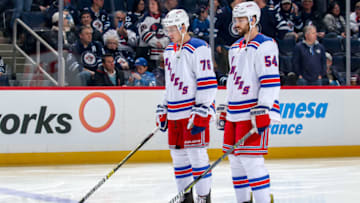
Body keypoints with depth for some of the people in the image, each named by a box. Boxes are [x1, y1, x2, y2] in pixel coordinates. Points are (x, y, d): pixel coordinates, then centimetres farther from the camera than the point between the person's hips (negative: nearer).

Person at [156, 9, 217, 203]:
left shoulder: (199, 48, -11)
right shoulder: (169, 50, 16)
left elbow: (207, 83, -15)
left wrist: (200, 113, -19)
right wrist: (163, 109, 20)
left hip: (195, 110, -8)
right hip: (175, 112, 8)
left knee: (196, 154, -9)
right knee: (178, 155, 10)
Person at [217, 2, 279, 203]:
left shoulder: (265, 45, -10)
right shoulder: (236, 47, 19)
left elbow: (271, 81, -17)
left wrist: (263, 111, -23)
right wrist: (224, 110, 23)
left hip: (254, 112, -9)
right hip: (235, 113, 9)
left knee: (250, 158, -14)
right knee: (235, 158, 11)